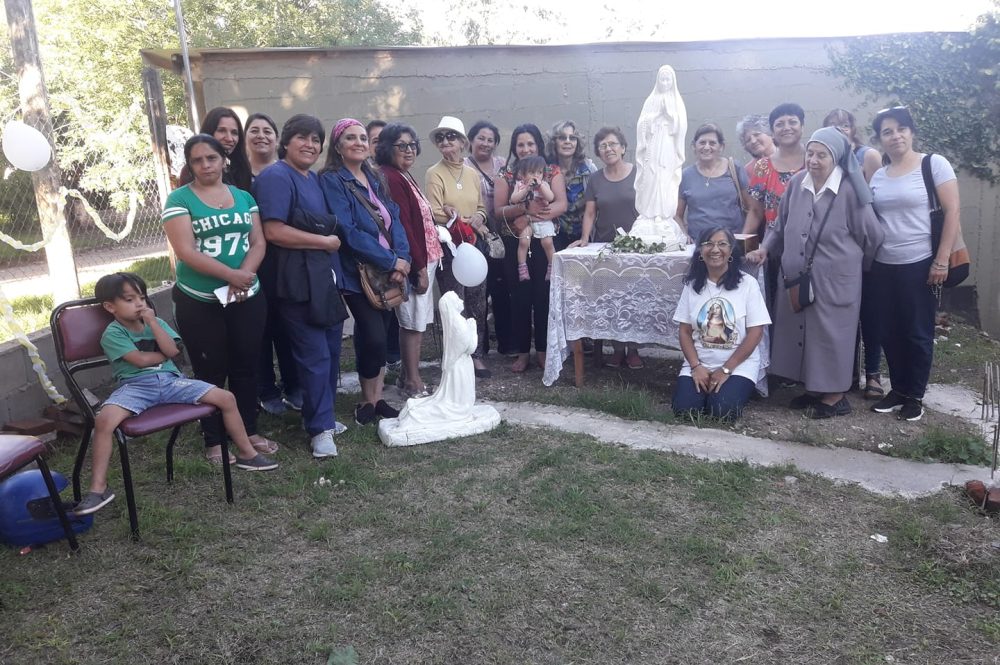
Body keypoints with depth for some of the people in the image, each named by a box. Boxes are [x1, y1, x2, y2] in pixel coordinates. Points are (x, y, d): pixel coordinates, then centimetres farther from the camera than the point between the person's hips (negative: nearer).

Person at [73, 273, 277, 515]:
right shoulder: (112, 334, -2)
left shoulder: (156, 322, 14)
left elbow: (172, 350, -4)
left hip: (169, 380, 4)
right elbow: (140, 360, -14)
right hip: (136, 386, -4)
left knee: (226, 398, -9)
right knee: (104, 420, -34)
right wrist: (164, 353, 2)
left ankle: (246, 453, 6)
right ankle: (98, 488, -23)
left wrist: (152, 322, -8)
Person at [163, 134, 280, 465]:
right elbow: (186, 252, -14)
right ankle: (213, 441, 16)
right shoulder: (179, 199, -4)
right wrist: (231, 275, -20)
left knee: (246, 366, 11)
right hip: (199, 303, -3)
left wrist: (245, 273, -15)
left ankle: (250, 431, 25)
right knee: (211, 371, 5)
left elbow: (258, 243, 3)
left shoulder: (244, 197, 9)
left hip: (247, 298, 4)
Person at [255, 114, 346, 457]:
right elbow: (274, 231, -21)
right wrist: (324, 241, -14)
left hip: (326, 276, 9)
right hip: (299, 281, -9)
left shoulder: (314, 179, 18)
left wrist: (333, 241, 11)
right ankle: (320, 428, 6)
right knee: (314, 356, -5)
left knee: (331, 351, 13)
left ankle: (321, 415, 27)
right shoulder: (276, 177, -10)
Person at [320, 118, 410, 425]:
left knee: (381, 335, 8)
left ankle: (377, 398, 20)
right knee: (373, 337, -10)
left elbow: (394, 218, 6)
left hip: (389, 270, 6)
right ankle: (367, 401, 10)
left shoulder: (373, 178, 13)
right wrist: (391, 261, -17)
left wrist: (403, 258, -11)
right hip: (358, 272, -6)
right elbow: (349, 232, -17)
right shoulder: (331, 180, -8)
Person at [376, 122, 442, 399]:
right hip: (414, 261, -9)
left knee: (416, 321, 13)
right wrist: (419, 267, -20)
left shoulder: (403, 177, 15)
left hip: (424, 257, 9)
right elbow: (401, 225, -20)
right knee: (414, 321, -3)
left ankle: (407, 375, 22)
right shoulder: (390, 178, -14)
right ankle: (413, 381, 5)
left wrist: (426, 261, 11)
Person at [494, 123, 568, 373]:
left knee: (544, 296, 1)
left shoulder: (552, 171, 6)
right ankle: (522, 352, 13)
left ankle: (543, 350, 14)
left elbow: (561, 204, -7)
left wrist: (538, 214, -25)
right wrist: (526, 207, -22)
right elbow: (499, 210, -5)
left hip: (545, 242, 0)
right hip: (515, 244, 0)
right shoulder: (506, 174, 6)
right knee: (520, 297, 3)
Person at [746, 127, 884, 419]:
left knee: (830, 334, 3)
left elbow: (871, 235, -4)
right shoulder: (796, 184, 0)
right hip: (797, 276, 5)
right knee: (801, 330, 12)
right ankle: (814, 388, 28)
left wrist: (853, 262, 6)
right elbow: (781, 226, 12)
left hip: (834, 279, -5)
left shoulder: (849, 190, -13)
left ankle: (836, 396, 16)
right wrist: (765, 249, -1)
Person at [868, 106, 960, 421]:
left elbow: (952, 210, -9)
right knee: (889, 332, 9)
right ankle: (898, 389, 24)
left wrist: (941, 260, -14)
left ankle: (915, 396, 17)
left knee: (918, 332, 4)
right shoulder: (877, 176, 9)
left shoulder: (934, 164, -5)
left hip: (919, 264, -4)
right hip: (883, 266, 5)